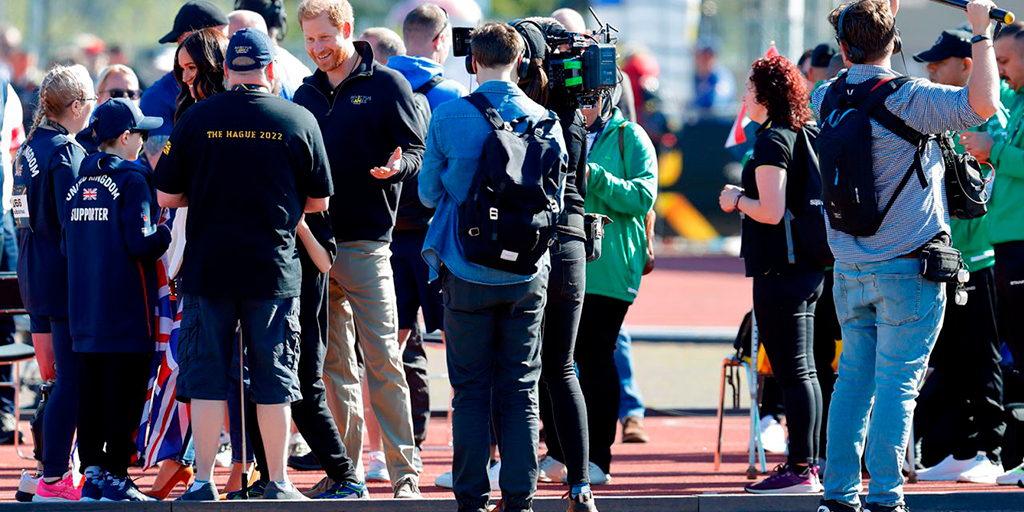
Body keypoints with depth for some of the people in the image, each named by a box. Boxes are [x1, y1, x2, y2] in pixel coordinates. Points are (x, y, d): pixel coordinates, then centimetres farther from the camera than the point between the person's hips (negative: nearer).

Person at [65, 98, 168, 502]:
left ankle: (92, 473, 13)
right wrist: (168, 233, 0)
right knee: (124, 393, -3)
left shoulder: (79, 183, 10)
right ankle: (116, 477, -3)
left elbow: (67, 245, 14)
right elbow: (141, 244, -18)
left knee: (91, 390, 10)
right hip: (126, 312, -7)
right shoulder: (132, 180, -11)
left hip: (84, 310, 7)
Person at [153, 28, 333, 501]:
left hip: (207, 268, 0)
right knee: (273, 381, 7)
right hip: (274, 271, 0)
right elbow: (319, 202, 6)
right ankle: (278, 484, 10)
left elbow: (165, 196, 2)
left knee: (206, 377, 6)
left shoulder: (197, 119, -3)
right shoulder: (299, 121, -2)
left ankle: (203, 481, 5)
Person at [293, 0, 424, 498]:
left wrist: (395, 166, -24)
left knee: (382, 361, -8)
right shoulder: (307, 93, 14)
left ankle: (404, 472, -6)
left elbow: (416, 151, -4)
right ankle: (346, 468, 12)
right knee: (333, 364, 7)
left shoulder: (386, 85, -1)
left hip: (365, 242, -5)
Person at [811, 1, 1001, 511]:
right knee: (896, 382, -5)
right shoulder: (907, 99, -14)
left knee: (853, 378, 13)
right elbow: (983, 104, -26)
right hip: (907, 268, -6)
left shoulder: (828, 99, 5)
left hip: (850, 270, 6)